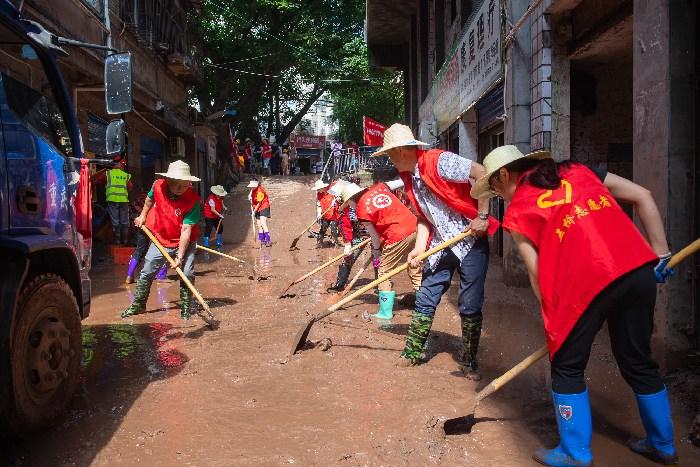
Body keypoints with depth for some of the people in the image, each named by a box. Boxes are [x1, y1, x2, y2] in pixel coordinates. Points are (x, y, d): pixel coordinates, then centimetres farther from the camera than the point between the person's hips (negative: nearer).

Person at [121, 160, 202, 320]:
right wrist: (143, 215, 14)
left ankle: (186, 305, 8)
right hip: (161, 240, 3)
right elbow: (150, 199, 12)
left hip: (185, 242, -3)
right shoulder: (158, 186, -17)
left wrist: (180, 256, -31)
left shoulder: (192, 200, -28)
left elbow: (186, 230, -30)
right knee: (147, 272, 8)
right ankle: (138, 304, 26)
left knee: (187, 273, -13)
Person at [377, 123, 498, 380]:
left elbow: (483, 174, -20)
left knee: (470, 306, 0)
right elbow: (423, 217, 8)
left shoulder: (438, 161, -19)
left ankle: (469, 361, 18)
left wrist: (482, 217, -20)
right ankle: (413, 351, 23)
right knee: (425, 299, 8)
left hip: (471, 241, -7)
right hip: (440, 244, 7)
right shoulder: (409, 178, 6)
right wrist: (419, 247, -6)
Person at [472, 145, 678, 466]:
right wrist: (660, 254, 16)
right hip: (640, 270, 6)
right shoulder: (577, 171, 20)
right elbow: (643, 197, 15)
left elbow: (536, 272, 4)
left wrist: (553, 317, 14)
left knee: (567, 368, 15)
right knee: (638, 362, 24)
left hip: (586, 283, -6)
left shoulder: (516, 212, 8)